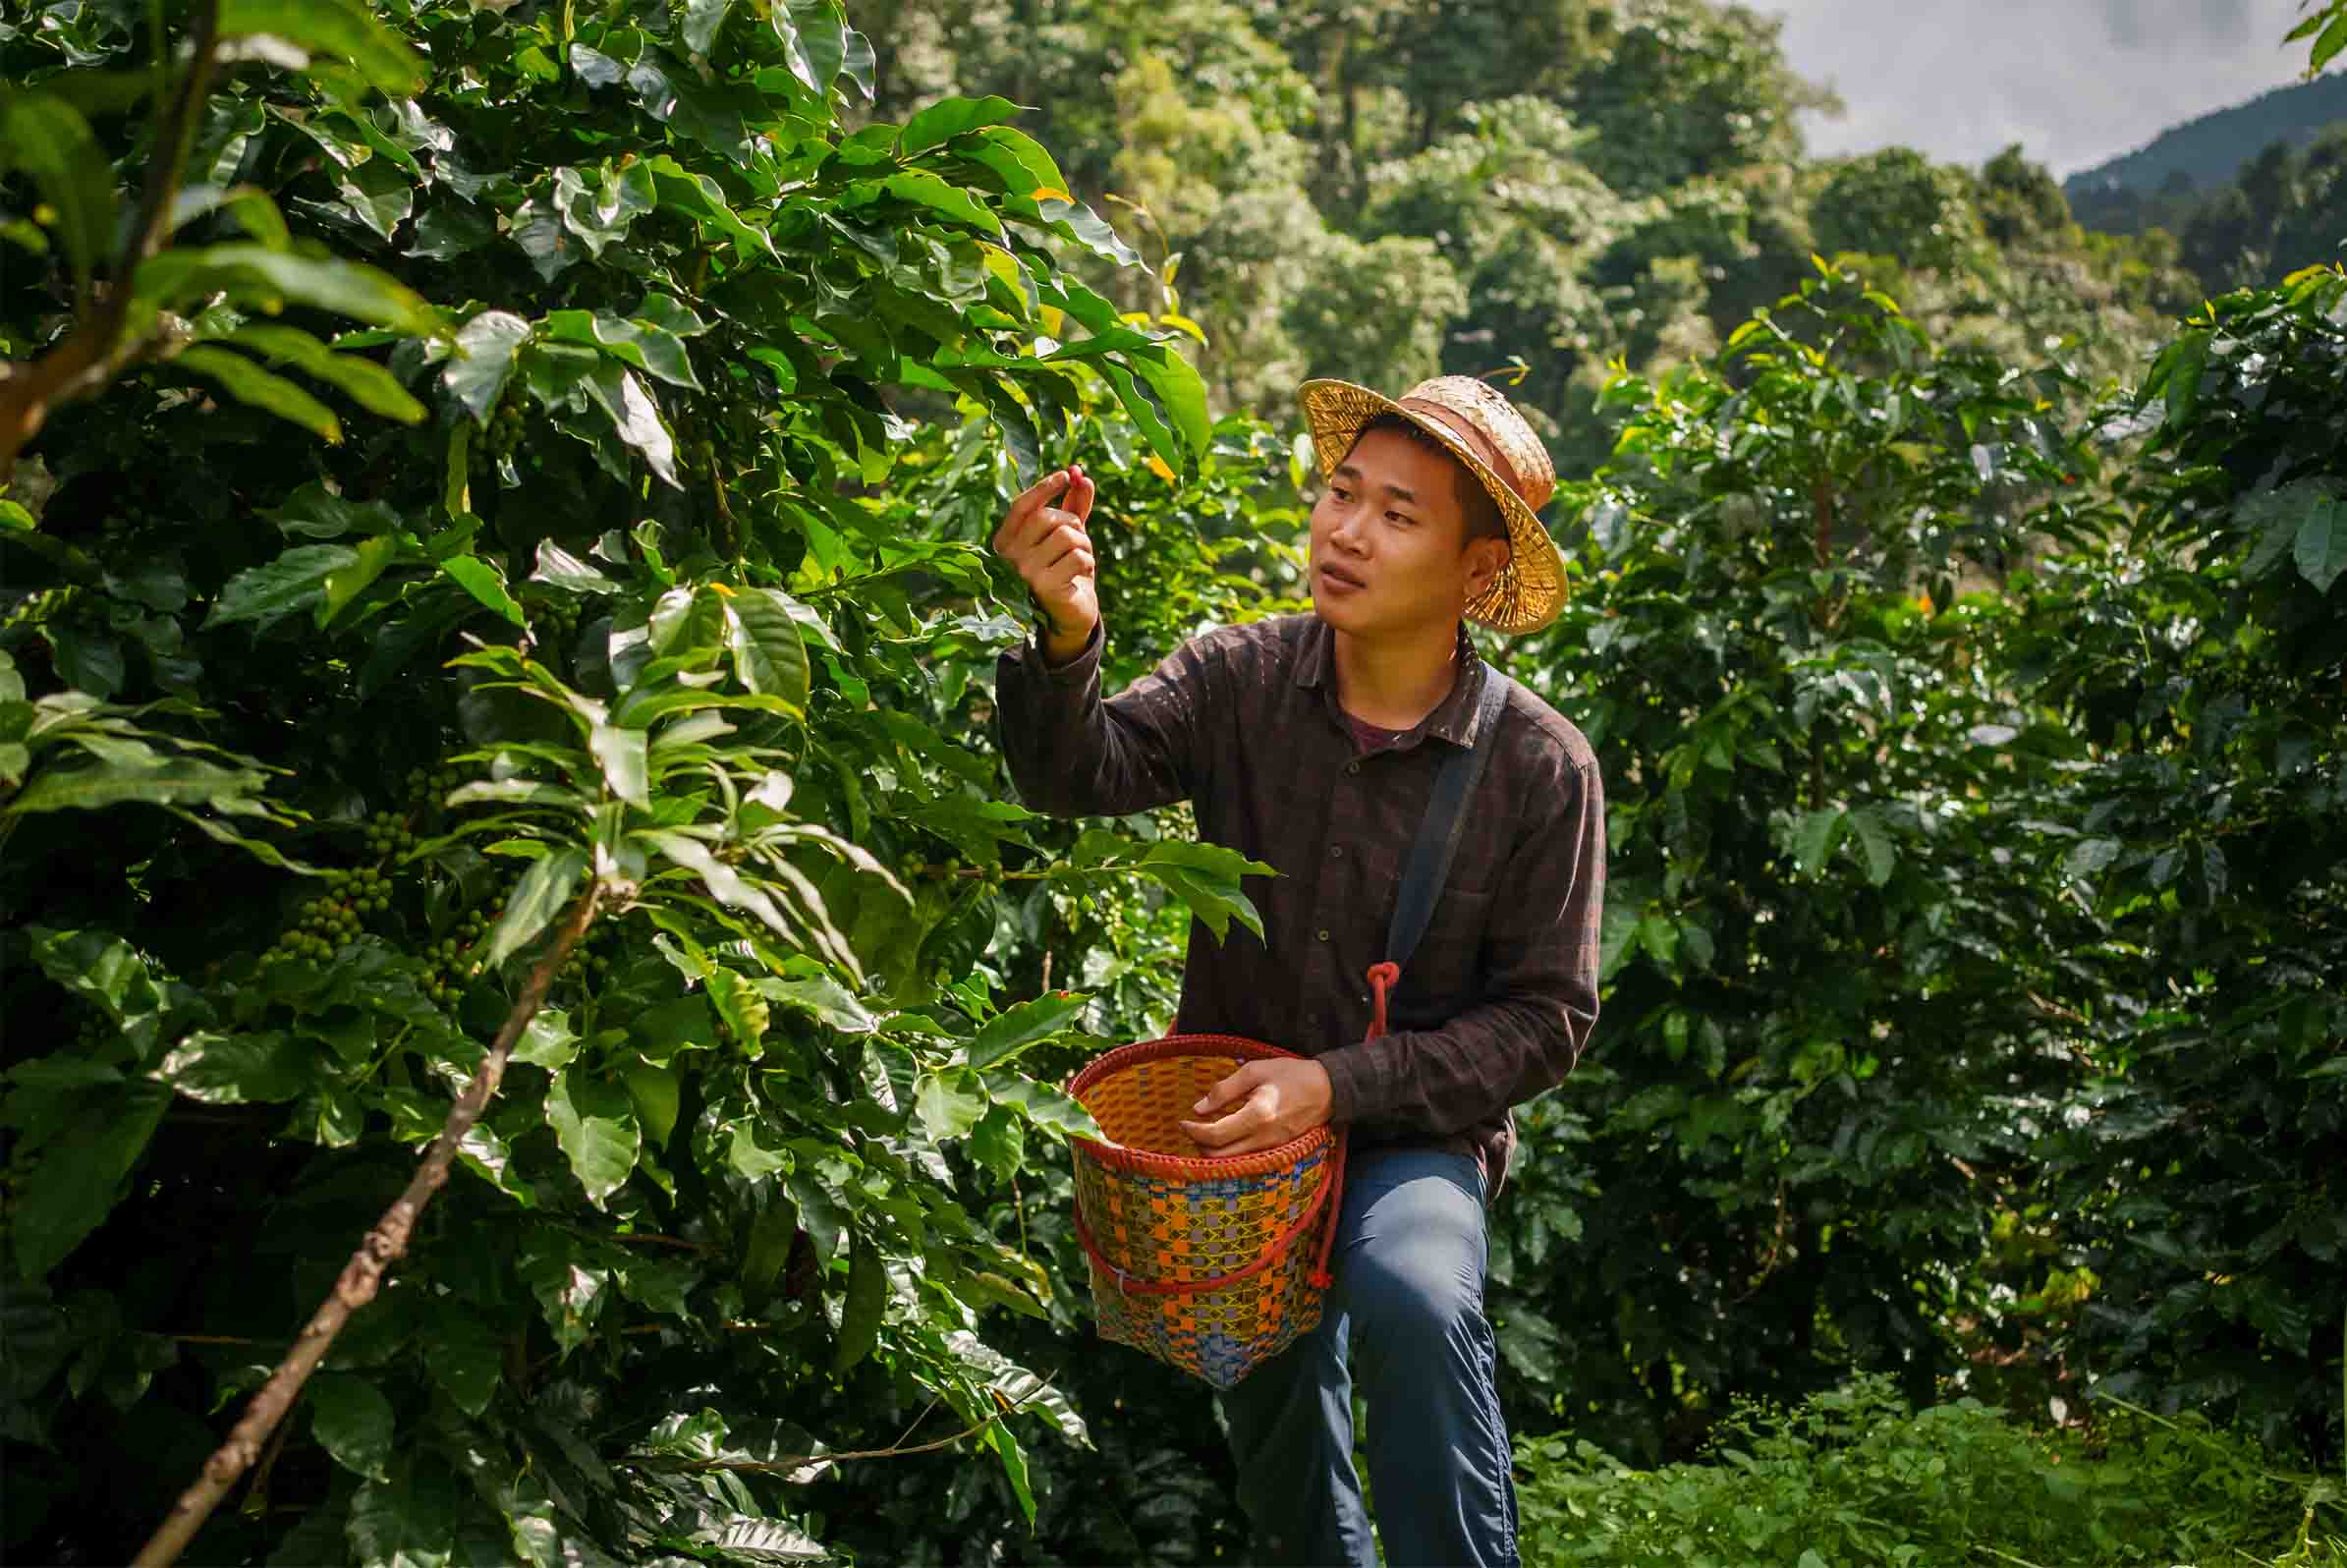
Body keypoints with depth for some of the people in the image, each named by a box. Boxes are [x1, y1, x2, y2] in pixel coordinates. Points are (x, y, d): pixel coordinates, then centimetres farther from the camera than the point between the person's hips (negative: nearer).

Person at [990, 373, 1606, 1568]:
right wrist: (1066, 636, -45)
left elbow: (1547, 1017, -11)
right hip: (1237, 1119, 3)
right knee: (1280, 1458, 15)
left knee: (1413, 1297, -34)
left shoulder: (1542, 768, -14)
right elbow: (1080, 774, -24)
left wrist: (1339, 1084, -22)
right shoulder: (1240, 681, -9)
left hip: (1415, 1133, -2)